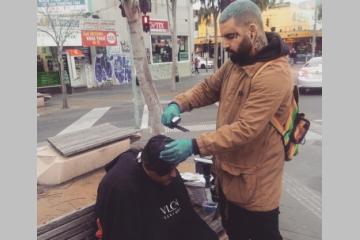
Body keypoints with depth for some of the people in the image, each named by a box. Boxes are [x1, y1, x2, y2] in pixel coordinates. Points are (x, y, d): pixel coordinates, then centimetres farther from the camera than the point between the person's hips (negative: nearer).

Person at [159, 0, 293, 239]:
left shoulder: (274, 74, -27)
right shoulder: (235, 63, 3)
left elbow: (245, 129, -31)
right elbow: (208, 88, 10)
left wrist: (195, 146, -33)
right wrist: (178, 104, -9)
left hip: (255, 182, -8)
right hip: (228, 172, 8)